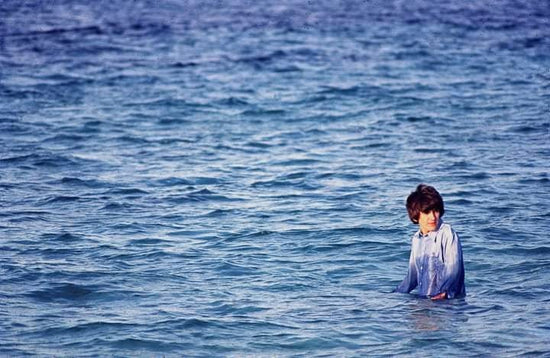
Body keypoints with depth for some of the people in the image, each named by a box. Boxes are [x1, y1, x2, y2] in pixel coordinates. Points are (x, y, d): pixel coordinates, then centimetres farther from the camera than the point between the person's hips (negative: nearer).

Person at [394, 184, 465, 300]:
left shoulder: (447, 234, -7)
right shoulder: (416, 239, 14)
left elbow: (453, 269, -16)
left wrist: (444, 292, -29)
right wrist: (394, 295, 23)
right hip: (423, 301, 5)